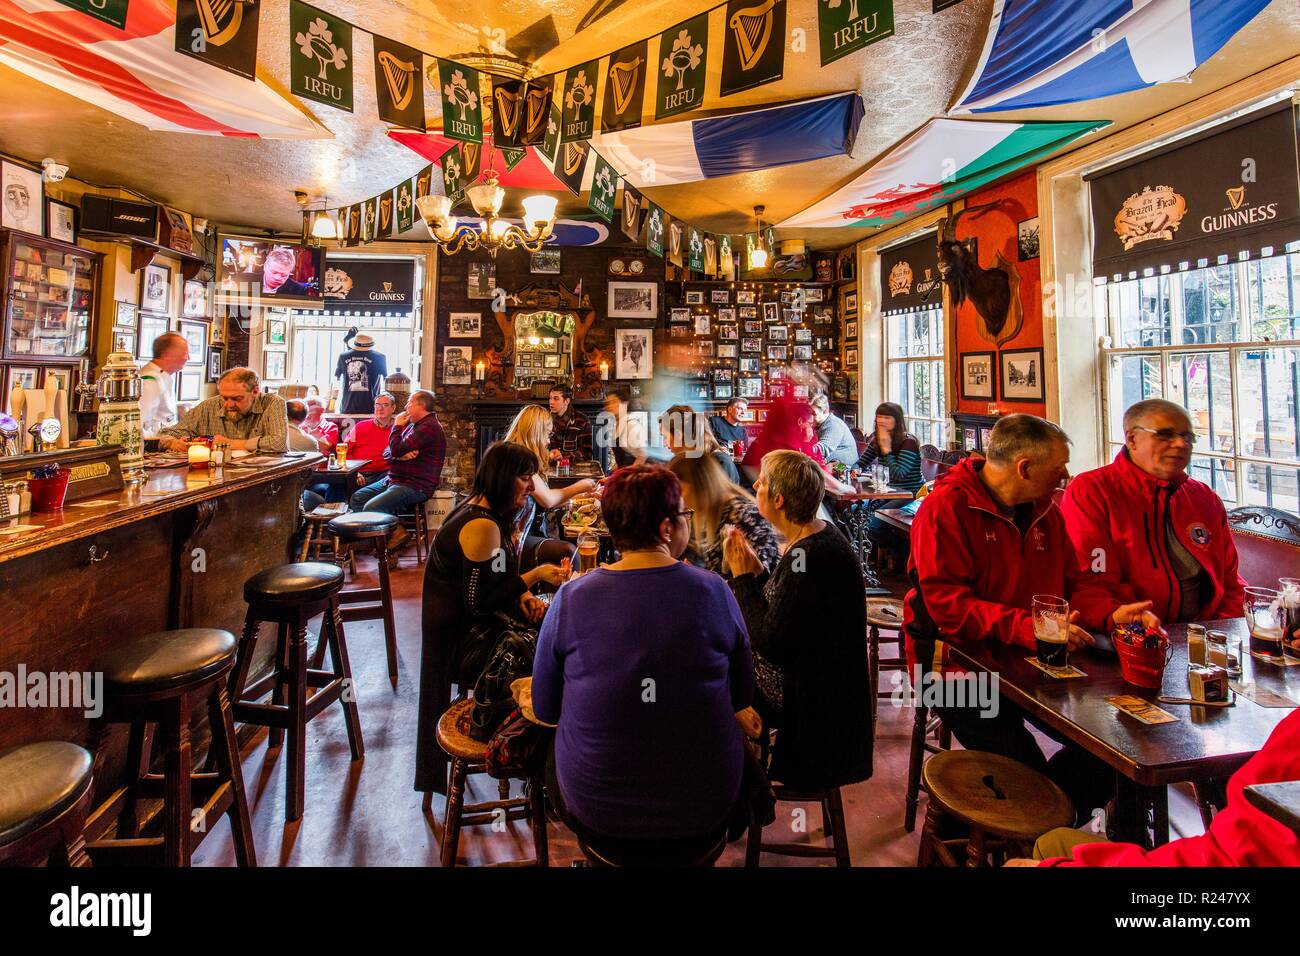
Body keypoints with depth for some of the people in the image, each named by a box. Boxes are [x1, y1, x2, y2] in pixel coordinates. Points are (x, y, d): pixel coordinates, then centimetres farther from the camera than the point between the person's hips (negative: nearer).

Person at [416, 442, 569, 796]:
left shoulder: (476, 509, 7)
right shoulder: (483, 526, -24)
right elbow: (479, 602, -23)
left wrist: (522, 597, -3)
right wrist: (534, 576, -20)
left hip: (459, 630, 10)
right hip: (463, 643, -9)